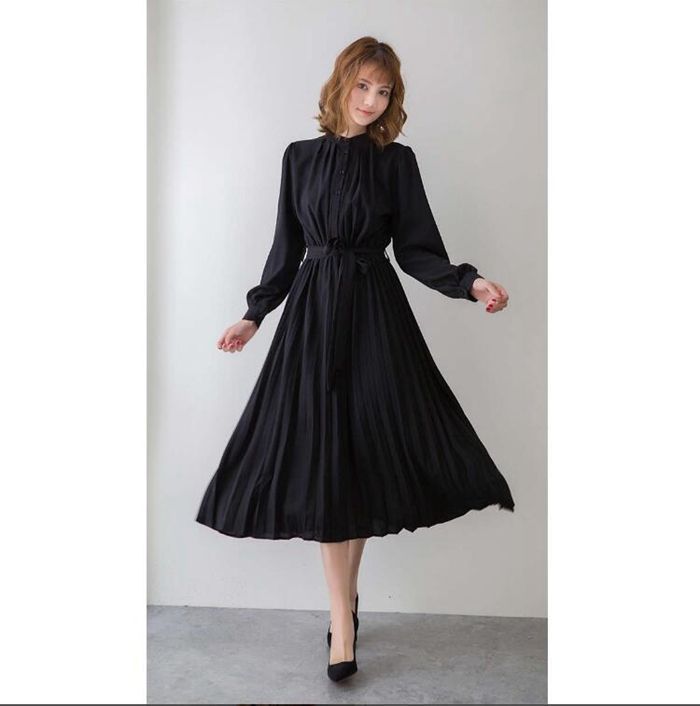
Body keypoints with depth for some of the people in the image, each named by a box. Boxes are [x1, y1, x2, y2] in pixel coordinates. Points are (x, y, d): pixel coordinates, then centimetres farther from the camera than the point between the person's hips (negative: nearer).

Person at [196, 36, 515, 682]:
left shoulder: (397, 160, 4)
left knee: (365, 455, 1)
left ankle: (346, 591, 23)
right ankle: (343, 618, 7)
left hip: (376, 314, -1)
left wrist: (470, 283, -14)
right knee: (321, 462, -3)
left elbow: (416, 249, 2)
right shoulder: (300, 157, 9)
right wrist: (255, 314, 15)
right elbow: (287, 247, 14)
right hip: (313, 313, 1)